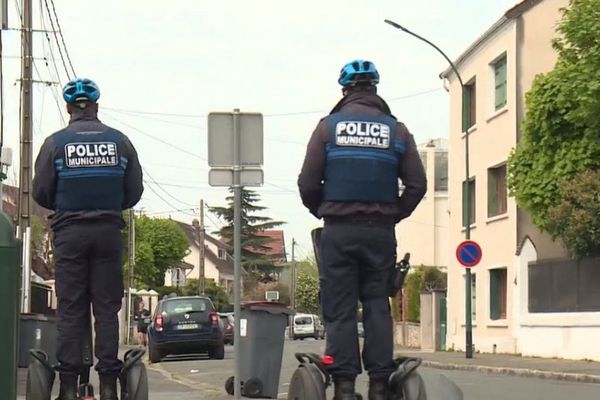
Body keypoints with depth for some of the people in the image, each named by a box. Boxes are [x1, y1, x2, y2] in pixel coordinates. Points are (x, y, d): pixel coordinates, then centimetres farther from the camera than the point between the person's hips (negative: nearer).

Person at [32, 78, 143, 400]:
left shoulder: (56, 143, -3)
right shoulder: (120, 141, 4)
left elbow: (41, 193, -1)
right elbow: (134, 192, 6)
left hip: (69, 232, -1)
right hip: (108, 231, 1)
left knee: (70, 309, 2)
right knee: (107, 307, 5)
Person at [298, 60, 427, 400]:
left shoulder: (328, 127, 0)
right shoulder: (396, 130, 6)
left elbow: (308, 183, -3)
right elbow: (417, 184, 3)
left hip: (339, 230, -2)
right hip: (381, 232, 2)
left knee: (340, 310, 0)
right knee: (378, 307, 7)